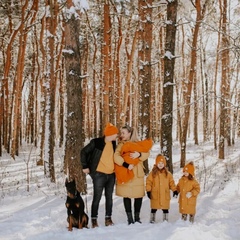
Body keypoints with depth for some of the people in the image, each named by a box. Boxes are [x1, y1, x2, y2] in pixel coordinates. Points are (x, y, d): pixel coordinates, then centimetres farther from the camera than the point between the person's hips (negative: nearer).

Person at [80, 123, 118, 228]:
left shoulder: (113, 143, 10)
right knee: (97, 197, -4)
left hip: (111, 174, 6)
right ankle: (94, 220, 4)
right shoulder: (96, 142, -9)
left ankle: (108, 218, 17)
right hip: (99, 174, -6)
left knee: (109, 197, 9)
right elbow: (84, 152, -3)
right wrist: (85, 166, -4)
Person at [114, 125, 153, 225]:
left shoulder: (139, 144, 12)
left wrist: (139, 154, -20)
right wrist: (125, 164, -21)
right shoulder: (121, 145, 7)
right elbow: (116, 156, -9)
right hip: (125, 174, -1)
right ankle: (130, 219, 7)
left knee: (139, 195, -1)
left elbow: (146, 154, 1)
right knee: (126, 196, -1)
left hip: (137, 174, 1)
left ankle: (137, 217, 13)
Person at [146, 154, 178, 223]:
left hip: (165, 195, 1)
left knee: (165, 208, 8)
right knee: (154, 208, 9)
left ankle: (165, 220, 19)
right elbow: (149, 182, -4)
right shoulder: (153, 173, -2)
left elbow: (171, 182, 7)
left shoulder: (168, 173, 4)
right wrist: (148, 191, -10)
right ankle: (152, 219, 20)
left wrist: (174, 190, 1)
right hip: (155, 195, -1)